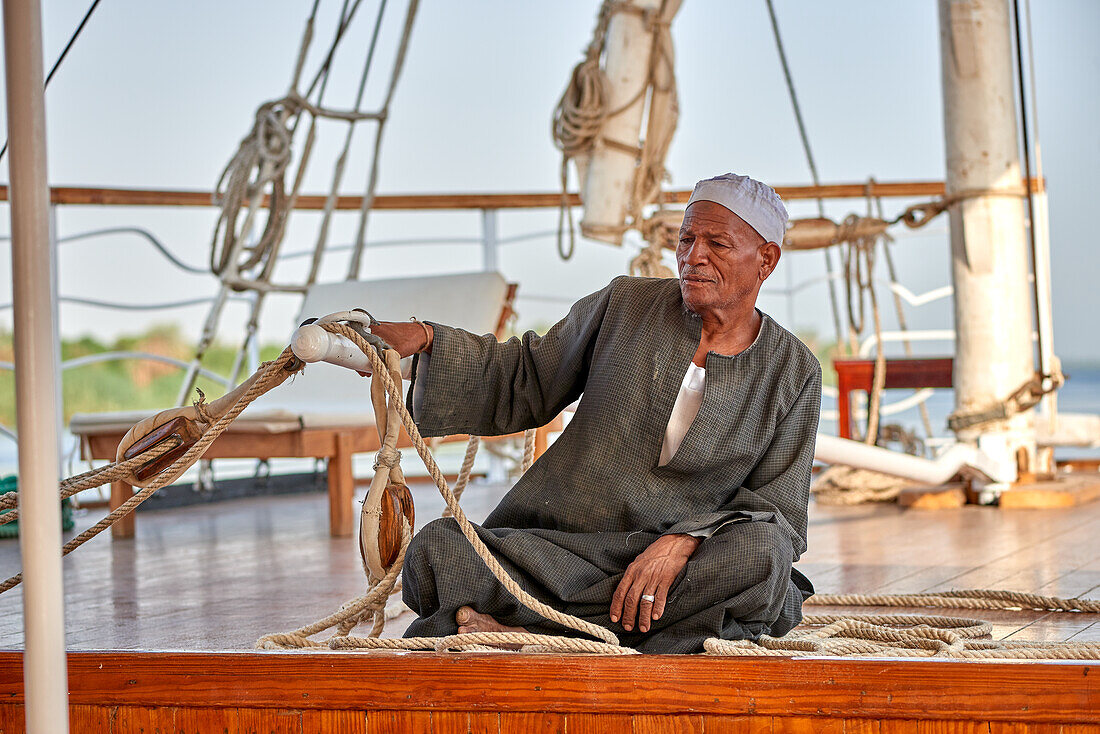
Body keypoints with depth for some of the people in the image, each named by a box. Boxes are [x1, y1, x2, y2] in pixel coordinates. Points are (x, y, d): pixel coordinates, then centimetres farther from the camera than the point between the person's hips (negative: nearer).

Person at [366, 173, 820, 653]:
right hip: (553, 548, 0)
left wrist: (684, 542, -20)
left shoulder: (793, 373, 3)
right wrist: (425, 341, -3)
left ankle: (517, 625, -30)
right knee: (436, 549, -25)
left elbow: (777, 509, -1)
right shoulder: (625, 306, 5)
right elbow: (521, 382, 14)